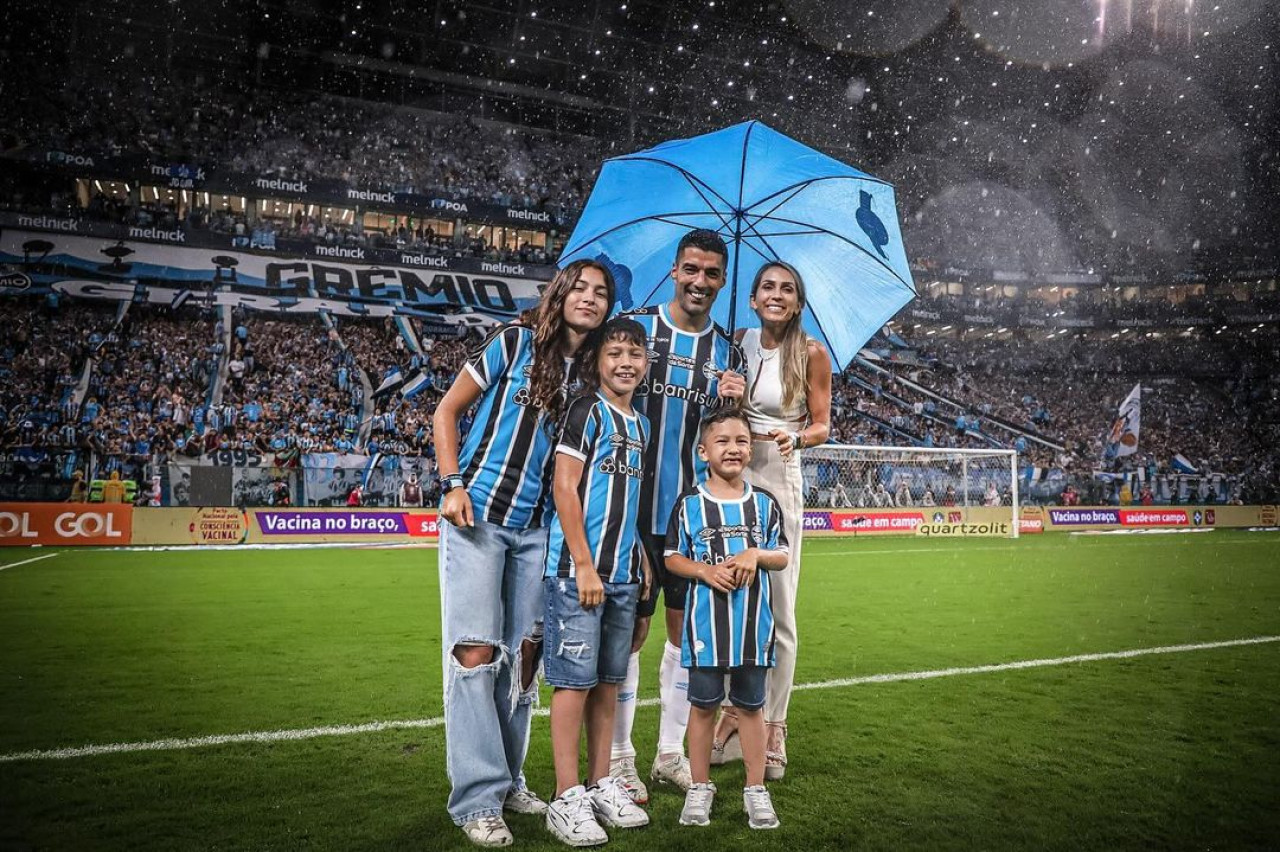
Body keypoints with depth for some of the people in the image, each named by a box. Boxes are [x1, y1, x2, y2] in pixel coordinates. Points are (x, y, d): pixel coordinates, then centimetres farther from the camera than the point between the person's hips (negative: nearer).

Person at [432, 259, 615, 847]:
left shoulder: (591, 371, 7)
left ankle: (507, 778, 27)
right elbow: (446, 411, -2)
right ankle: (478, 799, 6)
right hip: (478, 515, -5)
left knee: (525, 652, 10)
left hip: (537, 529, 5)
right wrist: (451, 484, -12)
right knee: (476, 654, -5)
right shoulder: (516, 341, -5)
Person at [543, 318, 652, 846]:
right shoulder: (587, 411, -6)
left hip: (624, 576, 7)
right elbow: (564, 489, -11)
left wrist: (643, 563, 15)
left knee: (609, 680, 12)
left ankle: (601, 784, 24)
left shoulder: (642, 425, 16)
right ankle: (567, 798, 7)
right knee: (575, 680, -2)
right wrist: (584, 566, -14)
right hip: (579, 570, -7)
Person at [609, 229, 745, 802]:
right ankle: (619, 757, 16)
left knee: (687, 629, 11)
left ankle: (671, 751, 26)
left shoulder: (727, 352, 9)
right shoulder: (634, 327, -1)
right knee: (631, 630, 2)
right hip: (635, 508, -4)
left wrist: (729, 404, -10)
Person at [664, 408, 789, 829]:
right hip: (705, 624, -1)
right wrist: (705, 570, -16)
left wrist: (756, 555, -13)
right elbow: (672, 558, 1)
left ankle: (756, 788, 26)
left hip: (754, 624, 1)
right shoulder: (689, 504, -3)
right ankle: (700, 787, 26)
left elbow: (783, 555, 7)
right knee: (703, 705, 11)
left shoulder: (764, 503, 2)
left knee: (751, 704, 12)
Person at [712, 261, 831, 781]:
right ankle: (733, 710, 24)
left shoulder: (812, 354, -2)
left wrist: (797, 437, -20)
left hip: (778, 479, -3)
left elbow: (822, 425, 0)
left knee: (778, 611, 1)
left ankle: (773, 725, 14)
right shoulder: (738, 342, 7)